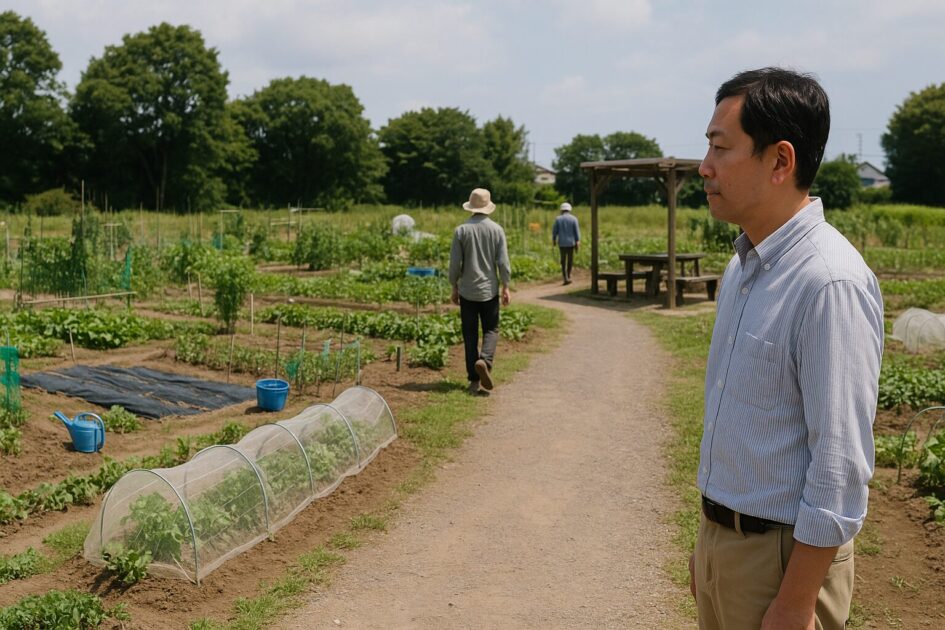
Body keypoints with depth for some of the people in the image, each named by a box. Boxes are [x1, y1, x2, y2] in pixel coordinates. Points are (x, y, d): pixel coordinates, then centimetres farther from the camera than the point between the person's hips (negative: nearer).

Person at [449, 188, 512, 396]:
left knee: (470, 334, 6)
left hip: (467, 291, 0)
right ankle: (485, 360, -18)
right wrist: (505, 287, 5)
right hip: (489, 290, 0)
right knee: (491, 330, 11)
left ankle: (474, 380, 6)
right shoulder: (496, 229, -3)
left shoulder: (462, 230, -4)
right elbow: (503, 262, -4)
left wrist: (454, 287, 8)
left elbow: (454, 263, -3)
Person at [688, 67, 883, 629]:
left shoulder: (831, 282, -22)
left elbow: (841, 464, -22)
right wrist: (711, 541, 16)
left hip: (781, 553, -8)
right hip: (723, 538, 8)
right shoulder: (742, 268, 5)